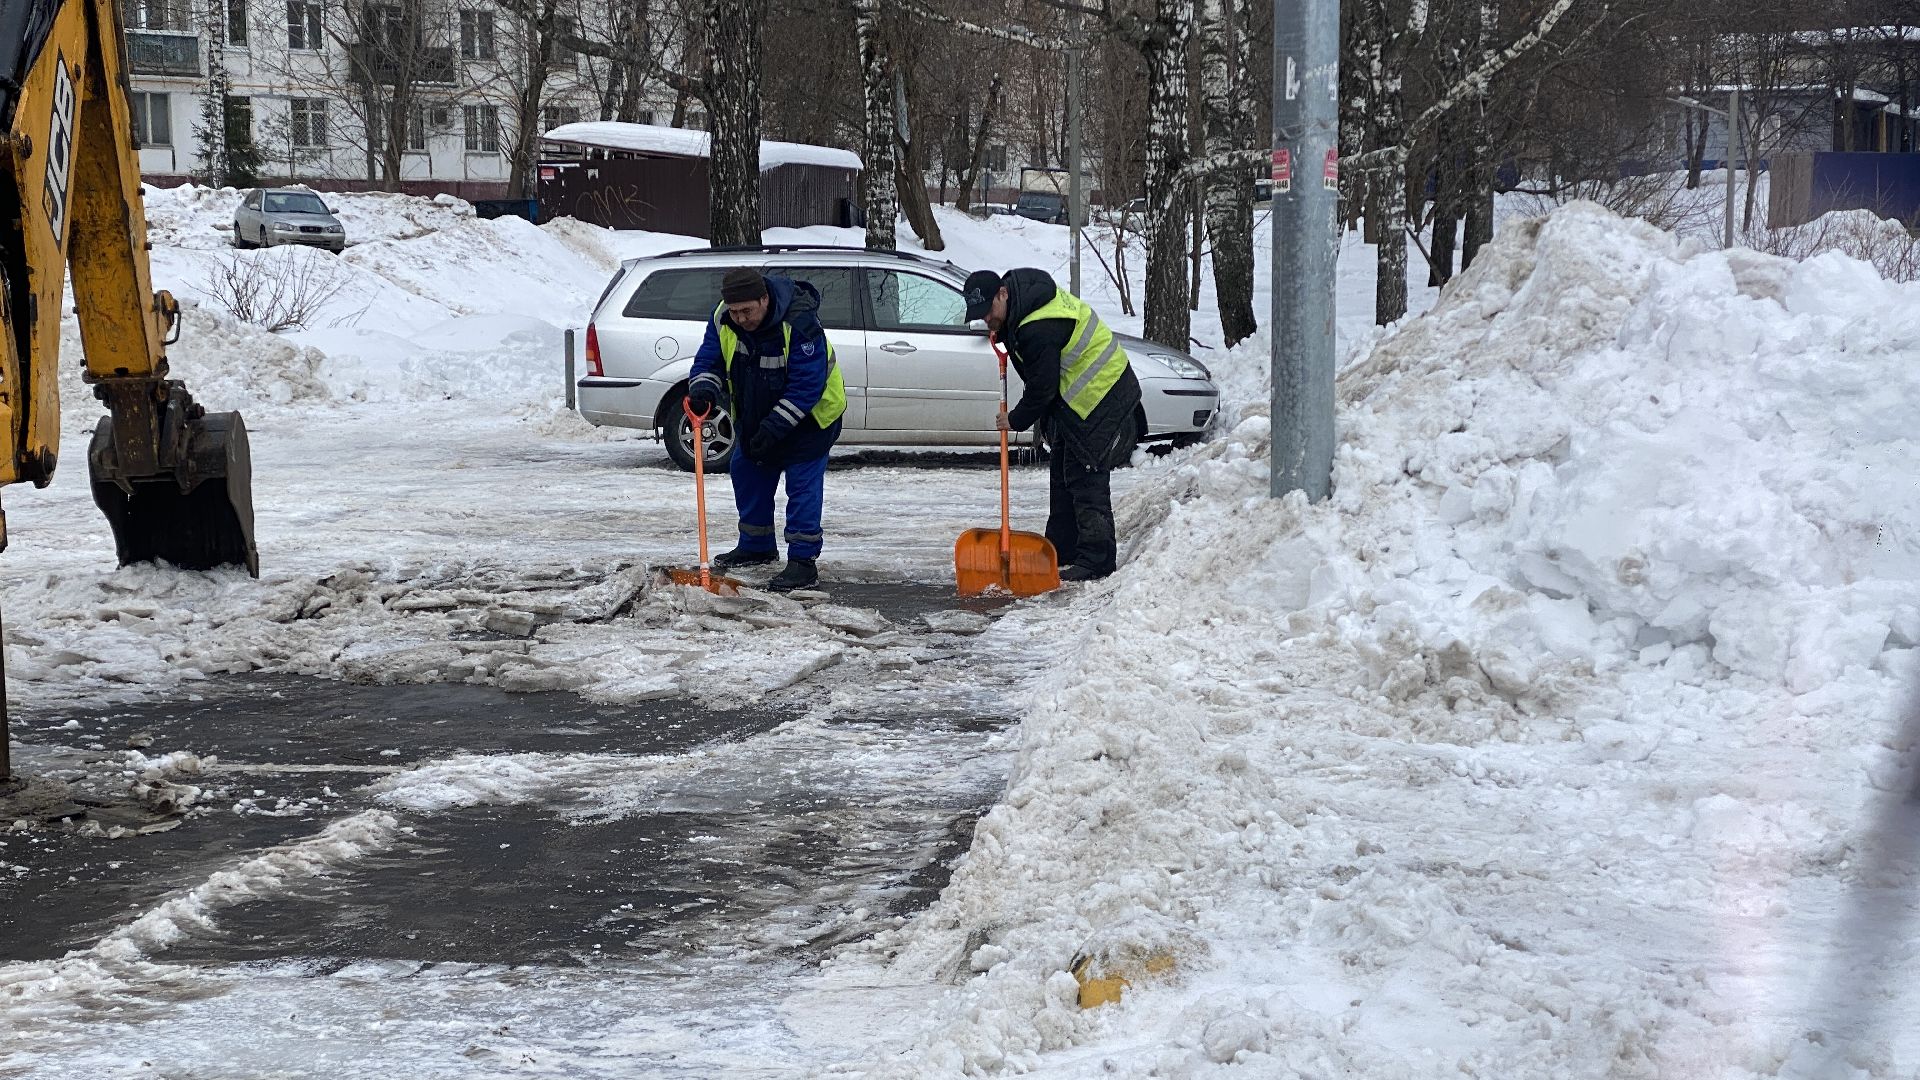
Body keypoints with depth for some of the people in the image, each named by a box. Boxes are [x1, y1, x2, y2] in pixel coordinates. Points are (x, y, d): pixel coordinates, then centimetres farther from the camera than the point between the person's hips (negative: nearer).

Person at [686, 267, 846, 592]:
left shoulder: (800, 324, -34)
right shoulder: (723, 319, -15)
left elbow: (806, 387, -33)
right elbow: (709, 360, -7)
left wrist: (774, 427, -35)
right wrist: (703, 389, -31)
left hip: (809, 413, -7)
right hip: (754, 413, 7)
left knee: (803, 483, -11)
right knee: (747, 472, 14)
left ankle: (803, 561, -12)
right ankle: (756, 547, 31)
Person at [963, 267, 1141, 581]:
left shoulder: (1038, 330, -30)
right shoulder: (1020, 284, 2)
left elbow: (1043, 387, -22)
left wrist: (1016, 420, -6)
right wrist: (1004, 336, 10)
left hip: (1099, 396, -11)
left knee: (1086, 478, -11)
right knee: (1062, 475, 15)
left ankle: (1095, 560, -8)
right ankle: (1061, 553, 22)